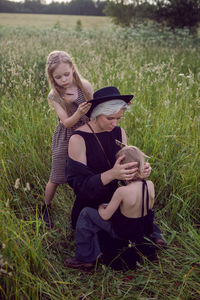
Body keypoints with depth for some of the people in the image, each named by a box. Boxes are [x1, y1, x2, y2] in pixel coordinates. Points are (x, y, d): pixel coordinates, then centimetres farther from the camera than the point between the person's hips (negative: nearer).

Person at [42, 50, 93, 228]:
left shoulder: (85, 86, -8)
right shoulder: (54, 96, -11)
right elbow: (67, 122, -18)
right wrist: (79, 113, -38)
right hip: (65, 139, -1)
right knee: (56, 179, 6)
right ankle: (46, 208, 31)